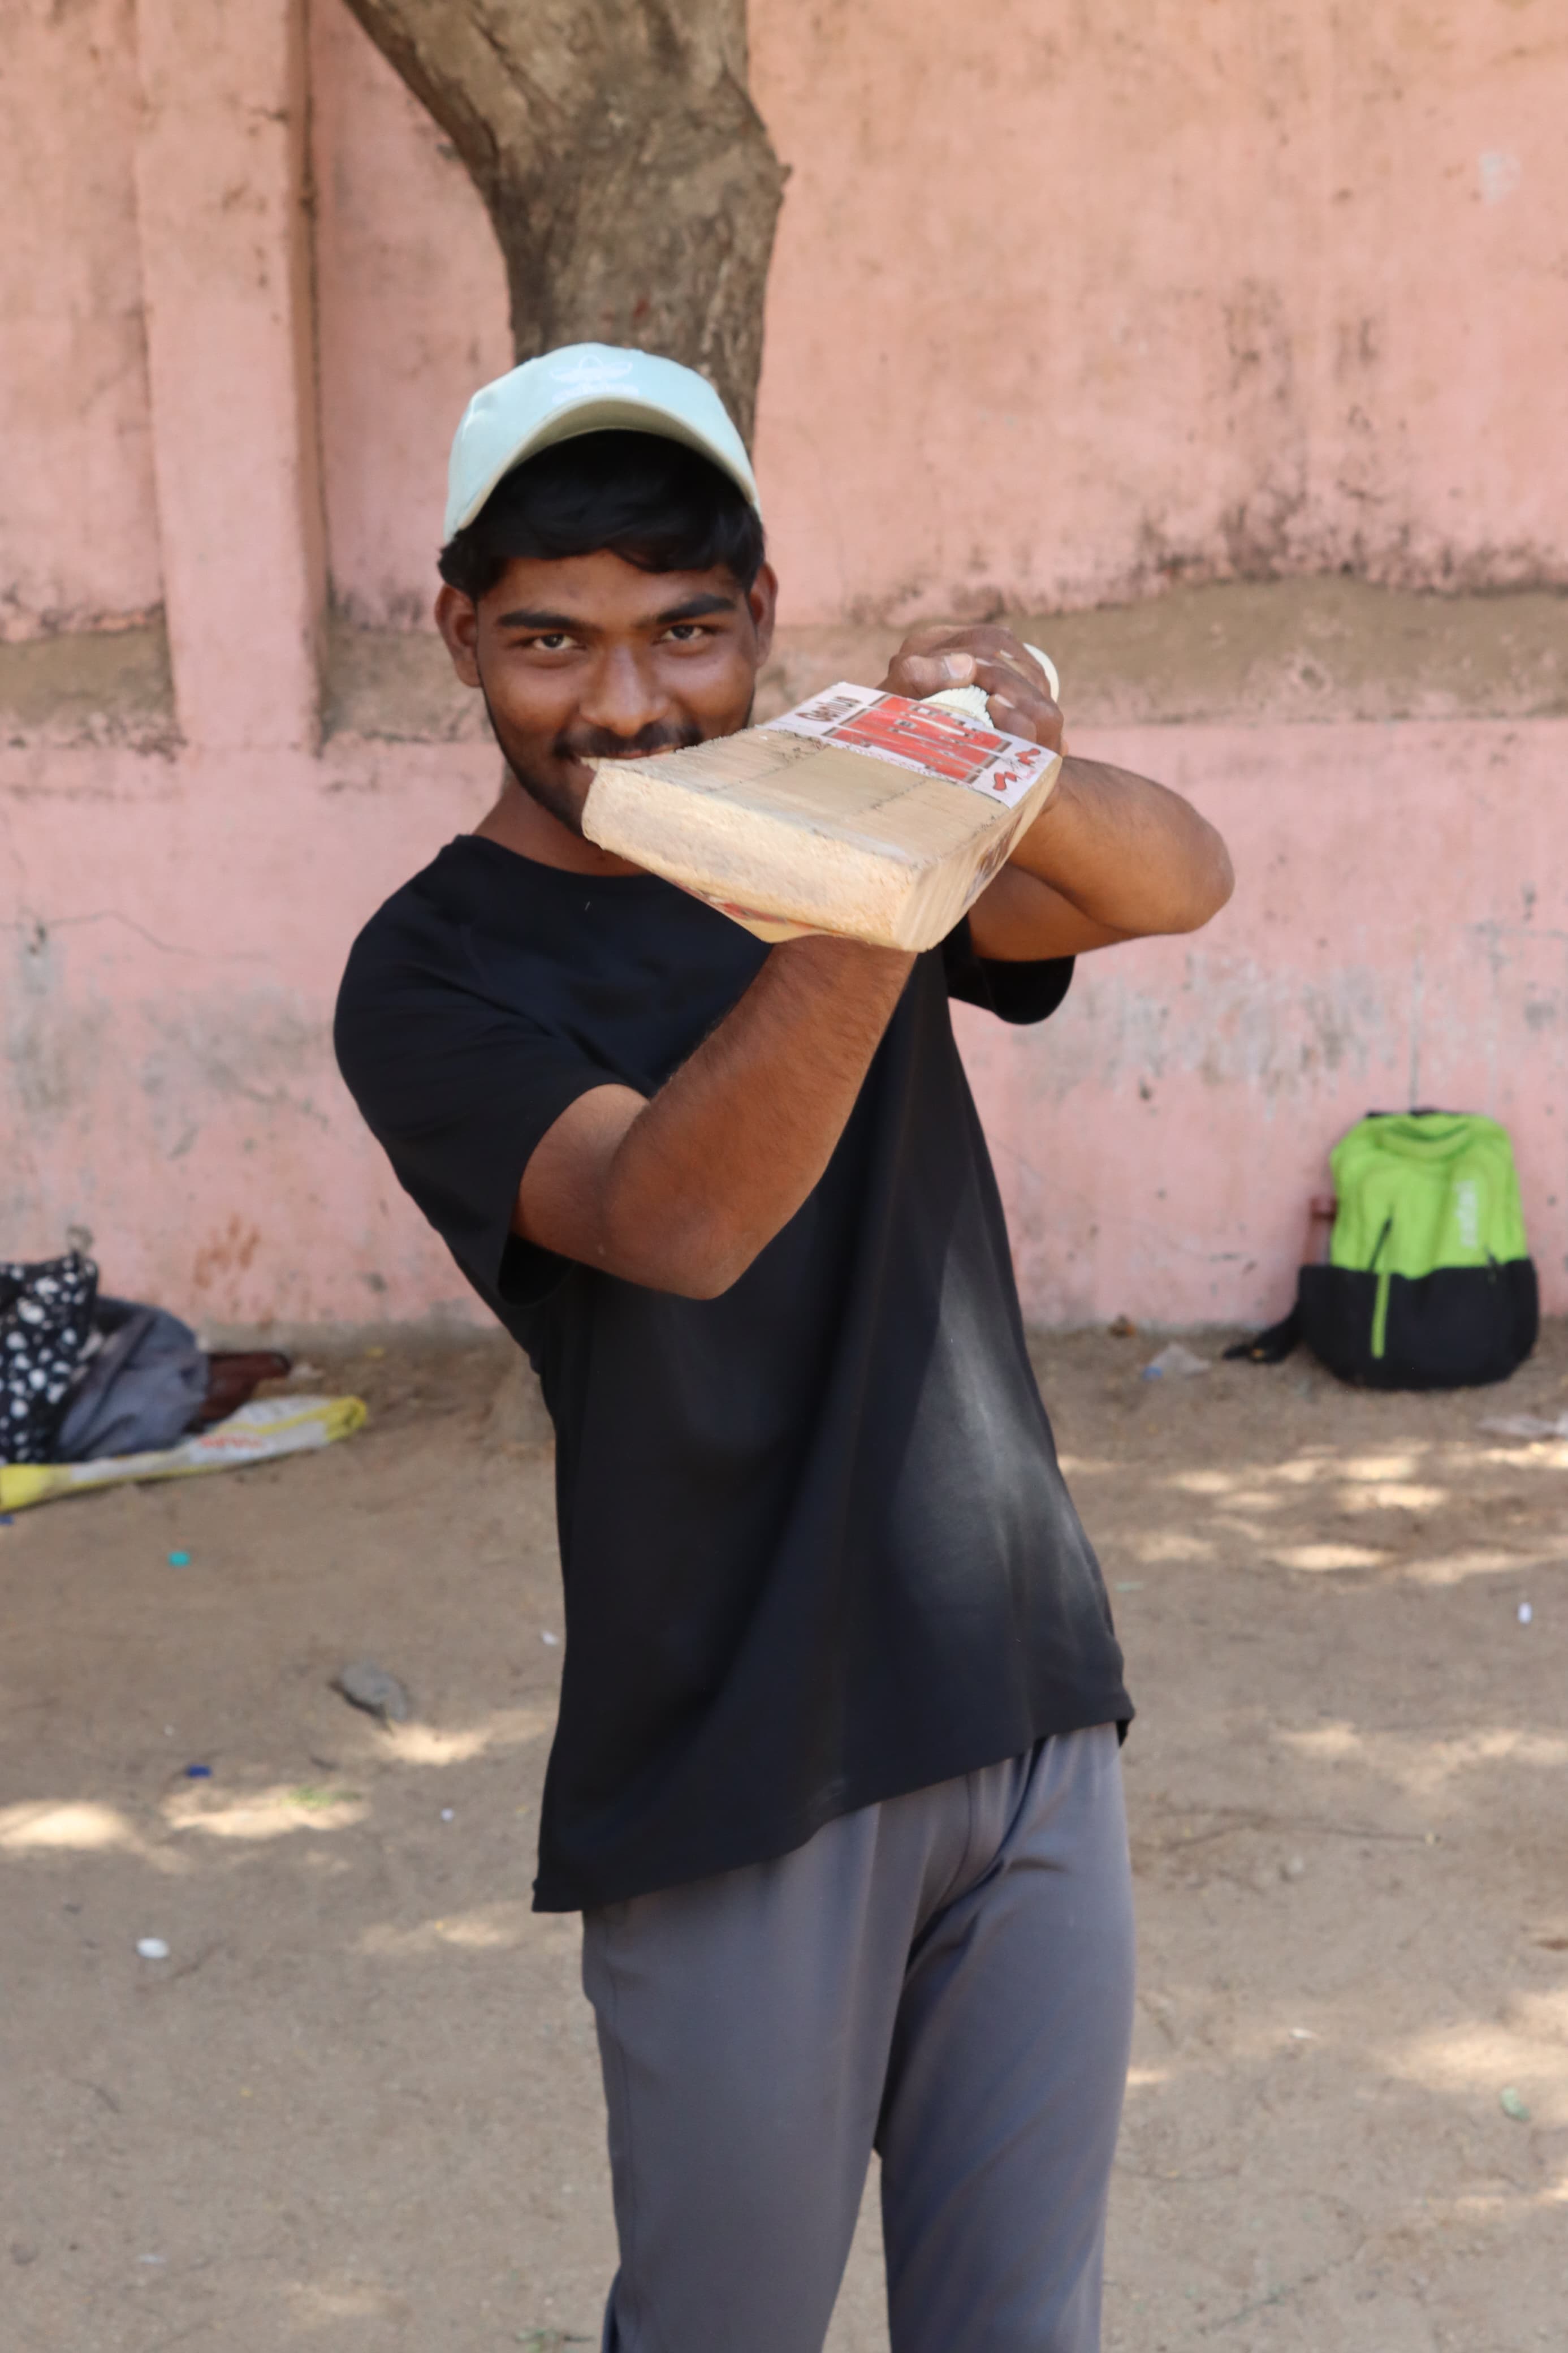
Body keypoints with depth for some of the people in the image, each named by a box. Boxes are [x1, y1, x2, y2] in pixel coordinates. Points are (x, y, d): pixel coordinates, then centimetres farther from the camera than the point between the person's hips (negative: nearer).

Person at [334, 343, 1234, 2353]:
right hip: (742, 1775, -4)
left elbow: (1180, 887, -9)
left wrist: (1018, 784, -31)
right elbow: (672, 1220, -27)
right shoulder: (435, 973, -8)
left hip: (1033, 1711, 4)